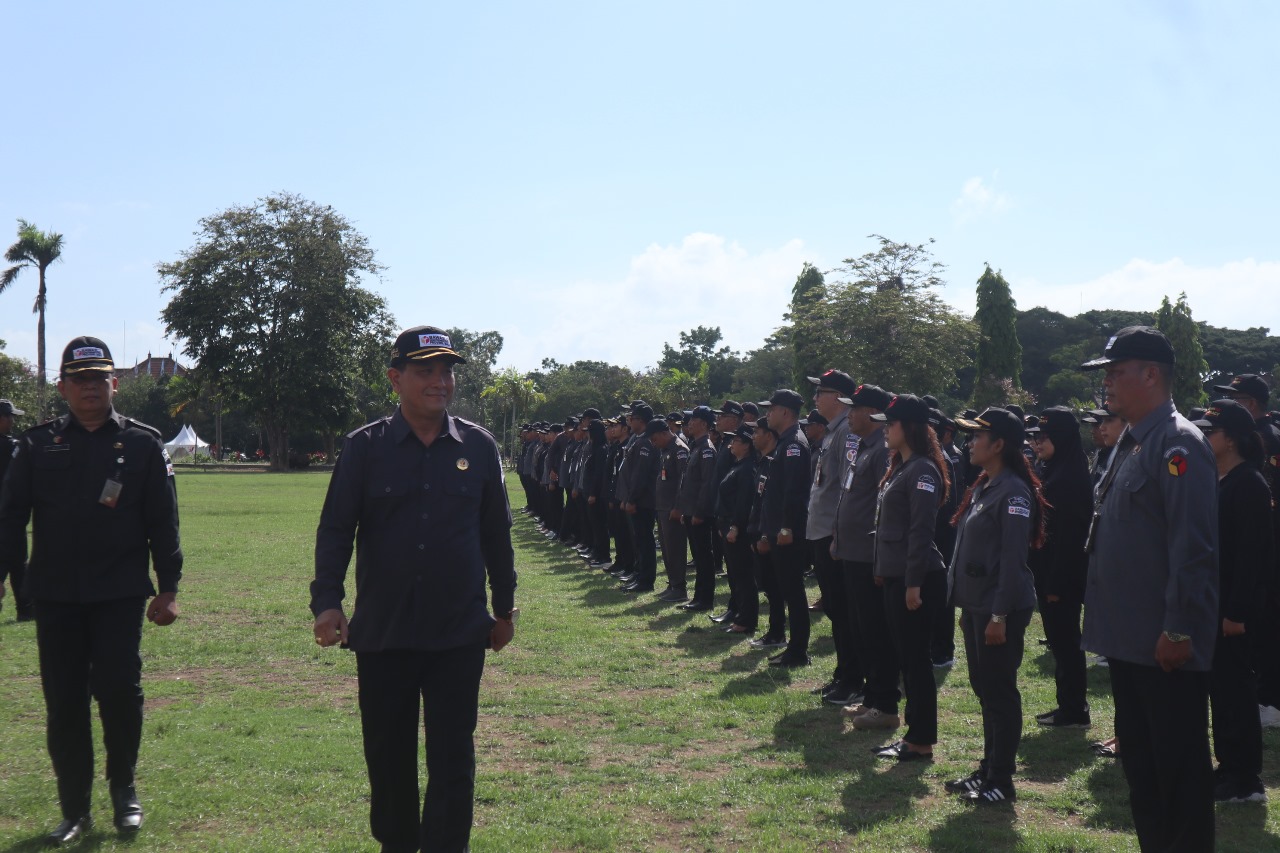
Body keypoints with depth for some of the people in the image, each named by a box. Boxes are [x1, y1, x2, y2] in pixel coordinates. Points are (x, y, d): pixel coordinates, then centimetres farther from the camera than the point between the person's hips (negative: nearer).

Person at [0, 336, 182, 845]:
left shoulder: (143, 444, 3)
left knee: (119, 689, -5)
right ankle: (75, 811, 17)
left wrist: (168, 588, -1)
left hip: (120, 594, -1)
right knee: (63, 702, 5)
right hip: (55, 597, 2)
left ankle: (123, 790, 20)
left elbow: (162, 521, 3)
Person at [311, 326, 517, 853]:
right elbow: (335, 529, -2)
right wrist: (326, 602, -13)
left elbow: (496, 533, 9)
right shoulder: (365, 447, -1)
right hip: (381, 632, 0)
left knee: (452, 759, 2)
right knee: (387, 754, 13)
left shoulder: (478, 447, 2)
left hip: (459, 634, 0)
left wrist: (504, 608, 12)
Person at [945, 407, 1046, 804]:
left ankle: (1001, 781, 7)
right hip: (976, 605, 9)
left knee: (1000, 691, -1)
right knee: (983, 687, 15)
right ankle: (987, 769, 25)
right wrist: (967, 607, 16)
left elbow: (1013, 558, -19)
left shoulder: (1013, 492, -16)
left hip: (1001, 608, -9)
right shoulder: (982, 488, 13)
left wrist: (1000, 615, -21)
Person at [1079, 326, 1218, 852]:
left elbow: (1194, 548, -22)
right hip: (1129, 640, 10)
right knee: (1139, 762, 17)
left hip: (1167, 648, -10)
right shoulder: (1130, 444, 14)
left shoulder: (1179, 444, -16)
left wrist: (1179, 631, -22)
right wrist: (1104, 617, 19)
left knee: (1180, 767, 1)